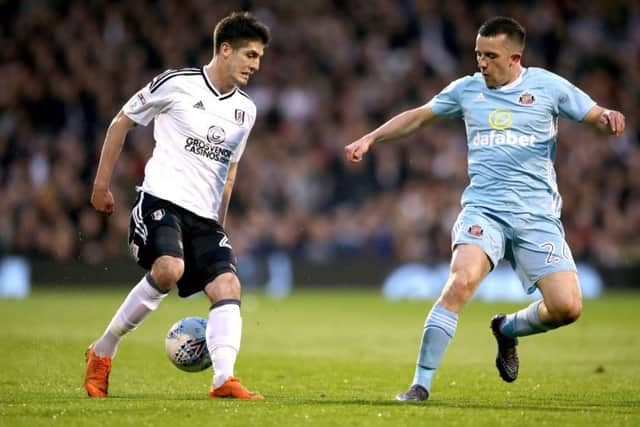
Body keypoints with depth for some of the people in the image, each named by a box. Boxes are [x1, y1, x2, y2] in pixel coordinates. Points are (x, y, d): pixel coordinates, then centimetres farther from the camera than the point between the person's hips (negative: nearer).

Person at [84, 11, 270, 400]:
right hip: (161, 200, -6)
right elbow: (121, 123, 5)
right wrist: (102, 185, 5)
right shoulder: (176, 84, -3)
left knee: (228, 286, -14)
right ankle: (103, 352, -12)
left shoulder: (245, 111, 14)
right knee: (169, 269, -29)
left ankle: (224, 380, -23)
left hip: (205, 217, 6)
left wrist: (220, 222, 25)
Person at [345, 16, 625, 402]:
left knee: (567, 307, -13)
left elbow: (596, 116, 6)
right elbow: (418, 117, 23)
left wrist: (609, 118, -18)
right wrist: (371, 138, 16)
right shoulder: (467, 89, 10)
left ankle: (508, 329, 22)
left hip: (538, 215, 0)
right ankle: (421, 383, -21)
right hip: (483, 208, 0)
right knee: (461, 280, -28)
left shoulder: (547, 86, 4)